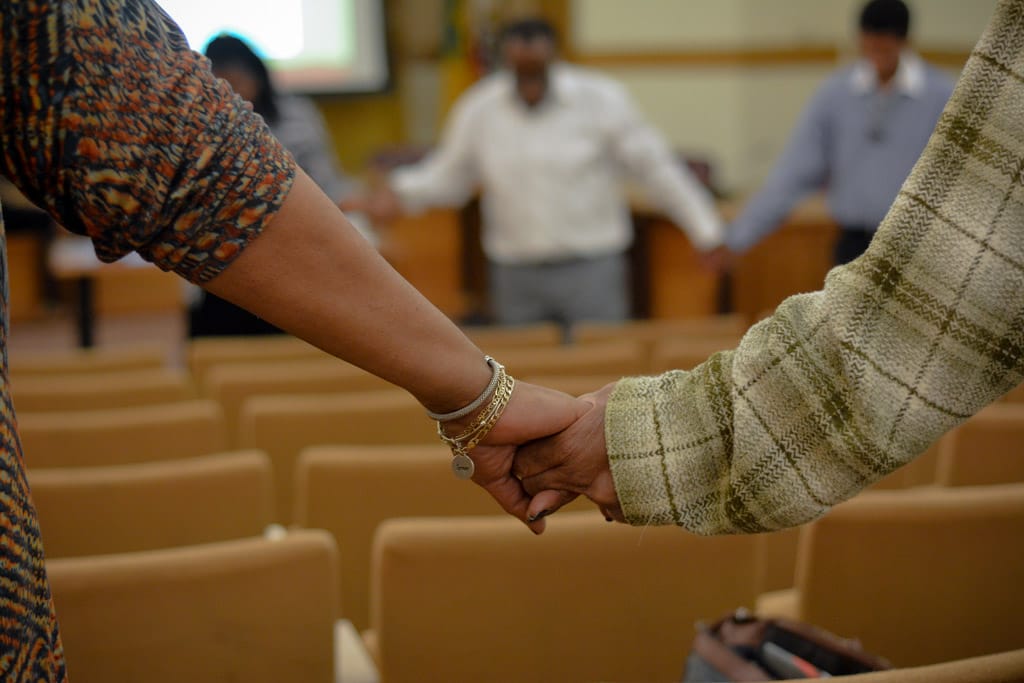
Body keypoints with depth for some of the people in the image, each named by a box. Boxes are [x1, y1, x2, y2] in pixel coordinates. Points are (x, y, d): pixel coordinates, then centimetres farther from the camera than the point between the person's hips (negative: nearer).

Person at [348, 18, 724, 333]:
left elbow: (655, 167, -3)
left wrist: (706, 232, -2)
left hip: (591, 268, -2)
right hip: (515, 273, 3)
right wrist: (400, 194, -9)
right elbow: (449, 174, 10)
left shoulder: (601, 99, -7)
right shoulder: (478, 108, 0)